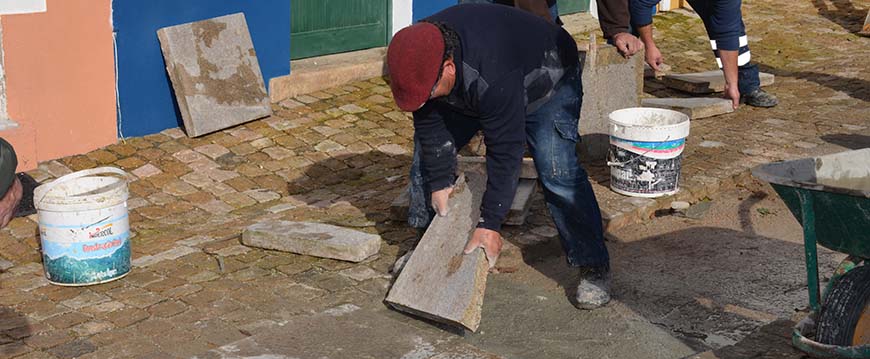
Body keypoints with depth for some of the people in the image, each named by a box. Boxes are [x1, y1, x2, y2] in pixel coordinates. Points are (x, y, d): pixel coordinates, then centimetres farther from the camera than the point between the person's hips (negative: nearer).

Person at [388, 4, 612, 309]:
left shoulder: (493, 77, -46)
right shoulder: (419, 58, -27)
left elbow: (504, 152, -39)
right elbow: (430, 125, -14)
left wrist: (490, 224, -35)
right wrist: (440, 181, -14)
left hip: (547, 81, -7)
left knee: (556, 171, -23)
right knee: (427, 146, 1)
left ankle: (594, 267, -12)